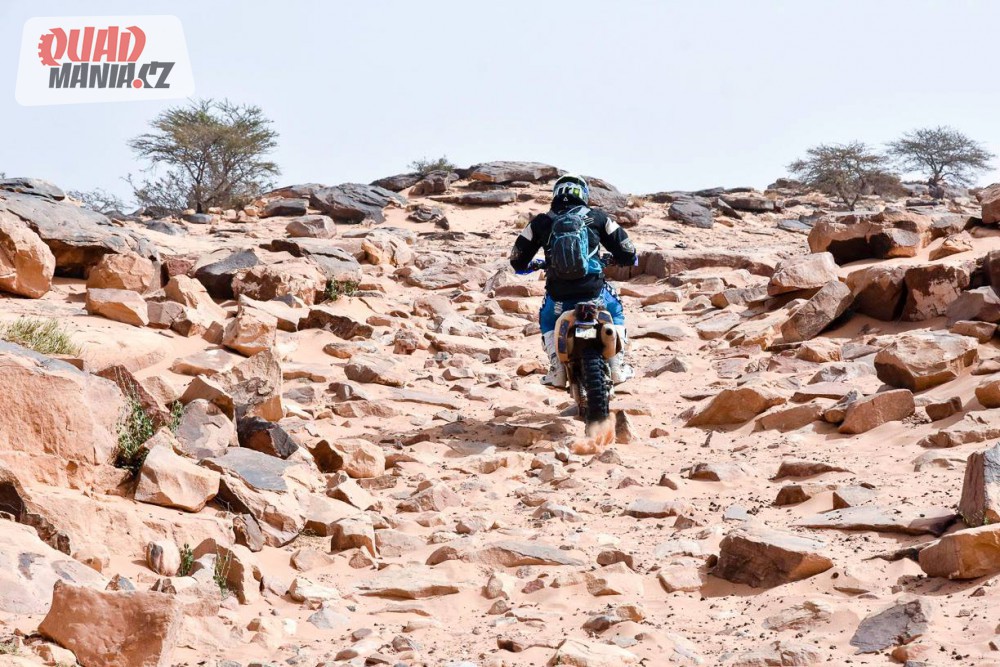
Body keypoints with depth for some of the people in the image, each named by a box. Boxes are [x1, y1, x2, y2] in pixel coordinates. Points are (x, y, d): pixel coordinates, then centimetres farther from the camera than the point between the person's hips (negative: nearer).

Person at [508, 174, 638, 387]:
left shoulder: (541, 222, 8)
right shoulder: (597, 217, 7)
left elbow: (517, 260, 14)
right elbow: (627, 253, 9)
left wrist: (533, 265, 37)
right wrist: (615, 259, 34)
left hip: (558, 295, 0)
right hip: (594, 291, 0)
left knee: (547, 322, 33)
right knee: (615, 312, 32)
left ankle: (557, 371, 12)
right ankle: (617, 367, 19)